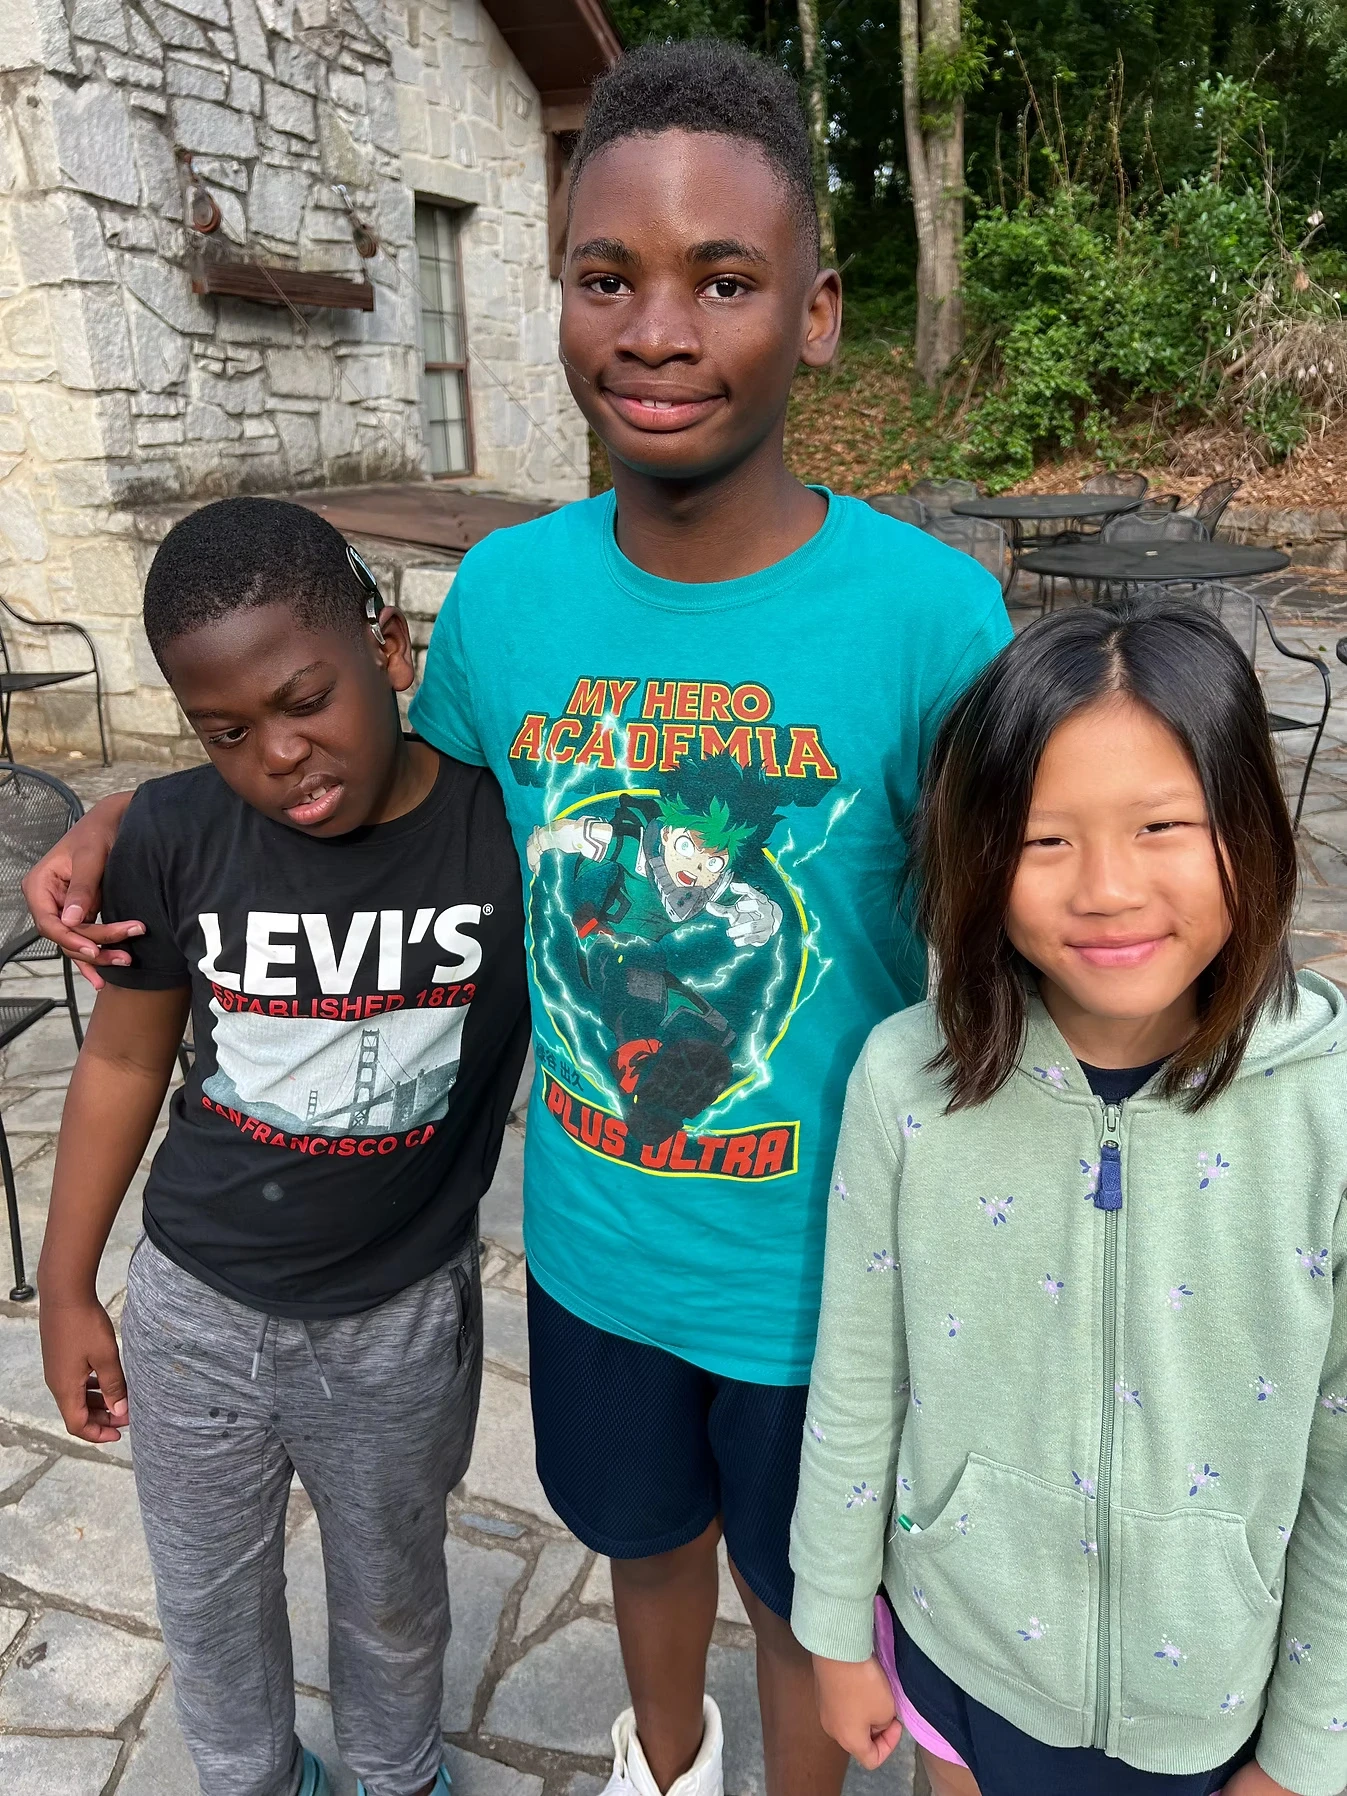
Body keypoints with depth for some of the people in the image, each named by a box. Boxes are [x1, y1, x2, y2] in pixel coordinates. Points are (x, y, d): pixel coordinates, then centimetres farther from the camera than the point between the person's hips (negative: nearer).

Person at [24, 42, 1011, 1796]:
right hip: (591, 1242, 4)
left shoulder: (928, 613, -21)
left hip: (823, 1275, -3)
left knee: (803, 1603, 23)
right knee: (646, 1530, 30)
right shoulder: (504, 591, -11)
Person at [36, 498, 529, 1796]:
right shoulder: (172, 840, -15)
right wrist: (65, 1288, 5)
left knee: (390, 1599, 24)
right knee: (210, 1606, 24)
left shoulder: (514, 825, -21)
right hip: (193, 1311, 2)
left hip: (401, 1322, -1)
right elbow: (125, 1061, -1)